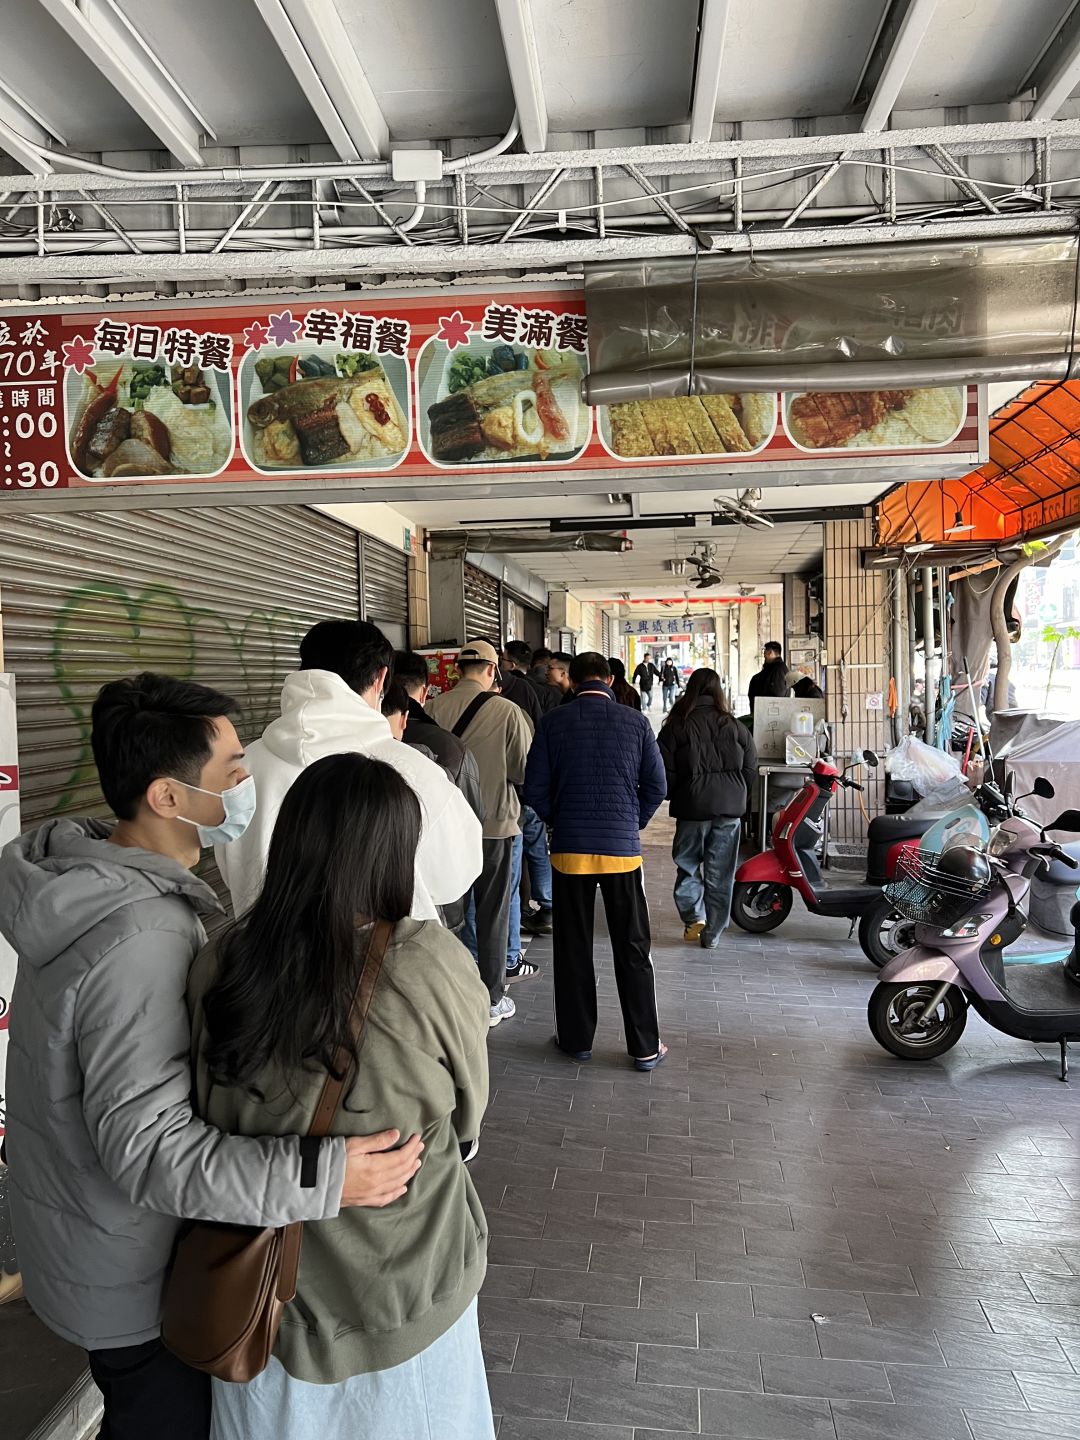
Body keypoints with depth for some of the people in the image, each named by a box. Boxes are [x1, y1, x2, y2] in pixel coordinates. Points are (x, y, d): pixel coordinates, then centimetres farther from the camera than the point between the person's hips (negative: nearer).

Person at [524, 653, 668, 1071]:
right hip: (622, 848, 0)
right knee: (633, 950, 9)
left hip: (570, 849, 0)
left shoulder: (553, 722, -2)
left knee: (573, 949, 12)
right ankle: (645, 1047, 15)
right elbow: (657, 786, 1)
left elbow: (535, 790, -1)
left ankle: (576, 1039, 21)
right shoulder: (635, 722, -1)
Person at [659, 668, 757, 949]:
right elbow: (751, 768, 6)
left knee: (687, 863, 15)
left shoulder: (676, 726, -4)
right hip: (730, 808, 2)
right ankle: (712, 934, 14)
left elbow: (666, 771, -6)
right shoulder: (735, 726, 3)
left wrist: (674, 797, 11)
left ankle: (694, 915, -2)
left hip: (692, 807, -2)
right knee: (720, 873, 9)